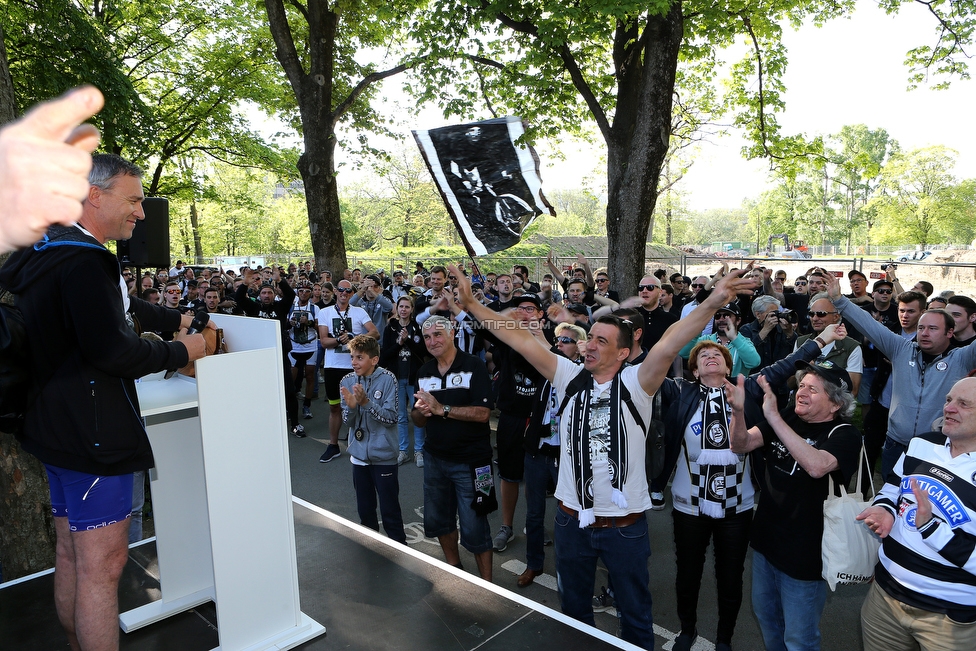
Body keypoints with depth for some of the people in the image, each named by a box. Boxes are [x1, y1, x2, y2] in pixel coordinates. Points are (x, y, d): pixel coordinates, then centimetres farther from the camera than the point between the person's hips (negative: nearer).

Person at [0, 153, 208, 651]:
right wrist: (180, 353, -12)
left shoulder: (52, 250, 13)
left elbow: (119, 307, 21)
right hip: (89, 433, -11)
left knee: (72, 555, 20)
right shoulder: (83, 260, -20)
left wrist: (180, 321, 13)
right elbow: (110, 350, -25)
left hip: (56, 426, 11)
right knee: (103, 563, -3)